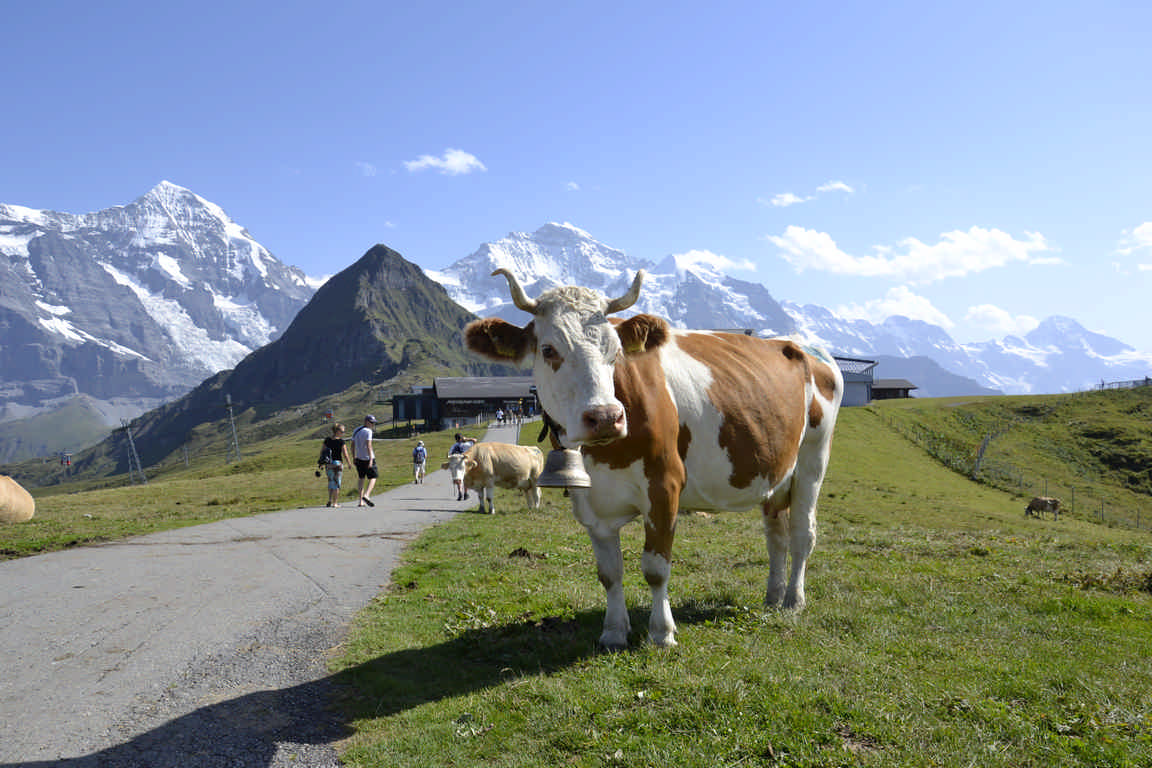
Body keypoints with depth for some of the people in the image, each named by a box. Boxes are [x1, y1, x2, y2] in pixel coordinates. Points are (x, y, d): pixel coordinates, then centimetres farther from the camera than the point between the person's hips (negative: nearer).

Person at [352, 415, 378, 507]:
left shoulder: (356, 430, 11)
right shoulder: (368, 431, -13)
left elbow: (353, 445, 15)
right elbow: (368, 445, -22)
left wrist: (354, 458, 21)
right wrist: (371, 459, -24)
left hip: (359, 458, 7)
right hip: (368, 458, -7)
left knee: (361, 479, 13)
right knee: (373, 478, 2)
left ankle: (361, 501, 8)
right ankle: (366, 495, -18)